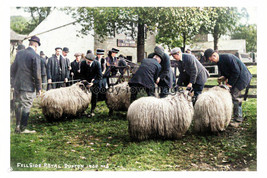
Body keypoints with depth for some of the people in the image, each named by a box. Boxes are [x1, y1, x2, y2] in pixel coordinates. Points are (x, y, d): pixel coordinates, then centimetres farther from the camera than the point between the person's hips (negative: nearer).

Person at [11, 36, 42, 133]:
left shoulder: (19, 53, 7)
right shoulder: (35, 56, -13)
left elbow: (13, 68, 13)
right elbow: (37, 73, -13)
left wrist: (13, 81, 21)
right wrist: (39, 88, -5)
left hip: (17, 85, 6)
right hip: (28, 86, -6)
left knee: (18, 106, 16)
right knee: (26, 107, 2)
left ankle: (17, 127, 25)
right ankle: (23, 128, 6)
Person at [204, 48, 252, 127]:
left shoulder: (228, 57, -24)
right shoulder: (219, 62, 5)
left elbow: (236, 71, -24)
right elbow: (225, 73, 15)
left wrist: (230, 83, -19)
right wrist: (222, 77, -8)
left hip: (242, 77, -10)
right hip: (235, 78, 10)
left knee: (234, 96, -14)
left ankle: (238, 119, -5)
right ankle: (239, 117, 24)